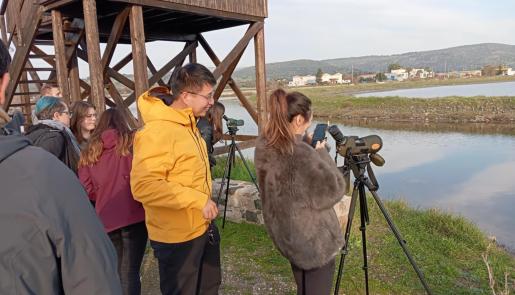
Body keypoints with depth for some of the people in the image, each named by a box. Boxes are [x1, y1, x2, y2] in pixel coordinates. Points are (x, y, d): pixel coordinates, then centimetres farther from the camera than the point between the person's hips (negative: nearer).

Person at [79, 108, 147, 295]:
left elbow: (87, 189, 2)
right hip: (134, 215, -3)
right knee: (130, 272, 0)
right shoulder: (132, 142, -1)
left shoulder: (90, 151, 7)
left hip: (106, 218, 3)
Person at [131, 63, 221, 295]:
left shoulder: (187, 124, 5)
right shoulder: (157, 131, -26)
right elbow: (144, 186, -32)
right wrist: (198, 199, -29)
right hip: (176, 237, -9)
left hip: (200, 228, 9)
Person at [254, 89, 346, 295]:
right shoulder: (301, 154, -32)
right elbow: (333, 190, -20)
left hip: (285, 234, 8)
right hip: (313, 239, -7)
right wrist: (322, 153, -11)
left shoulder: (263, 146, -6)